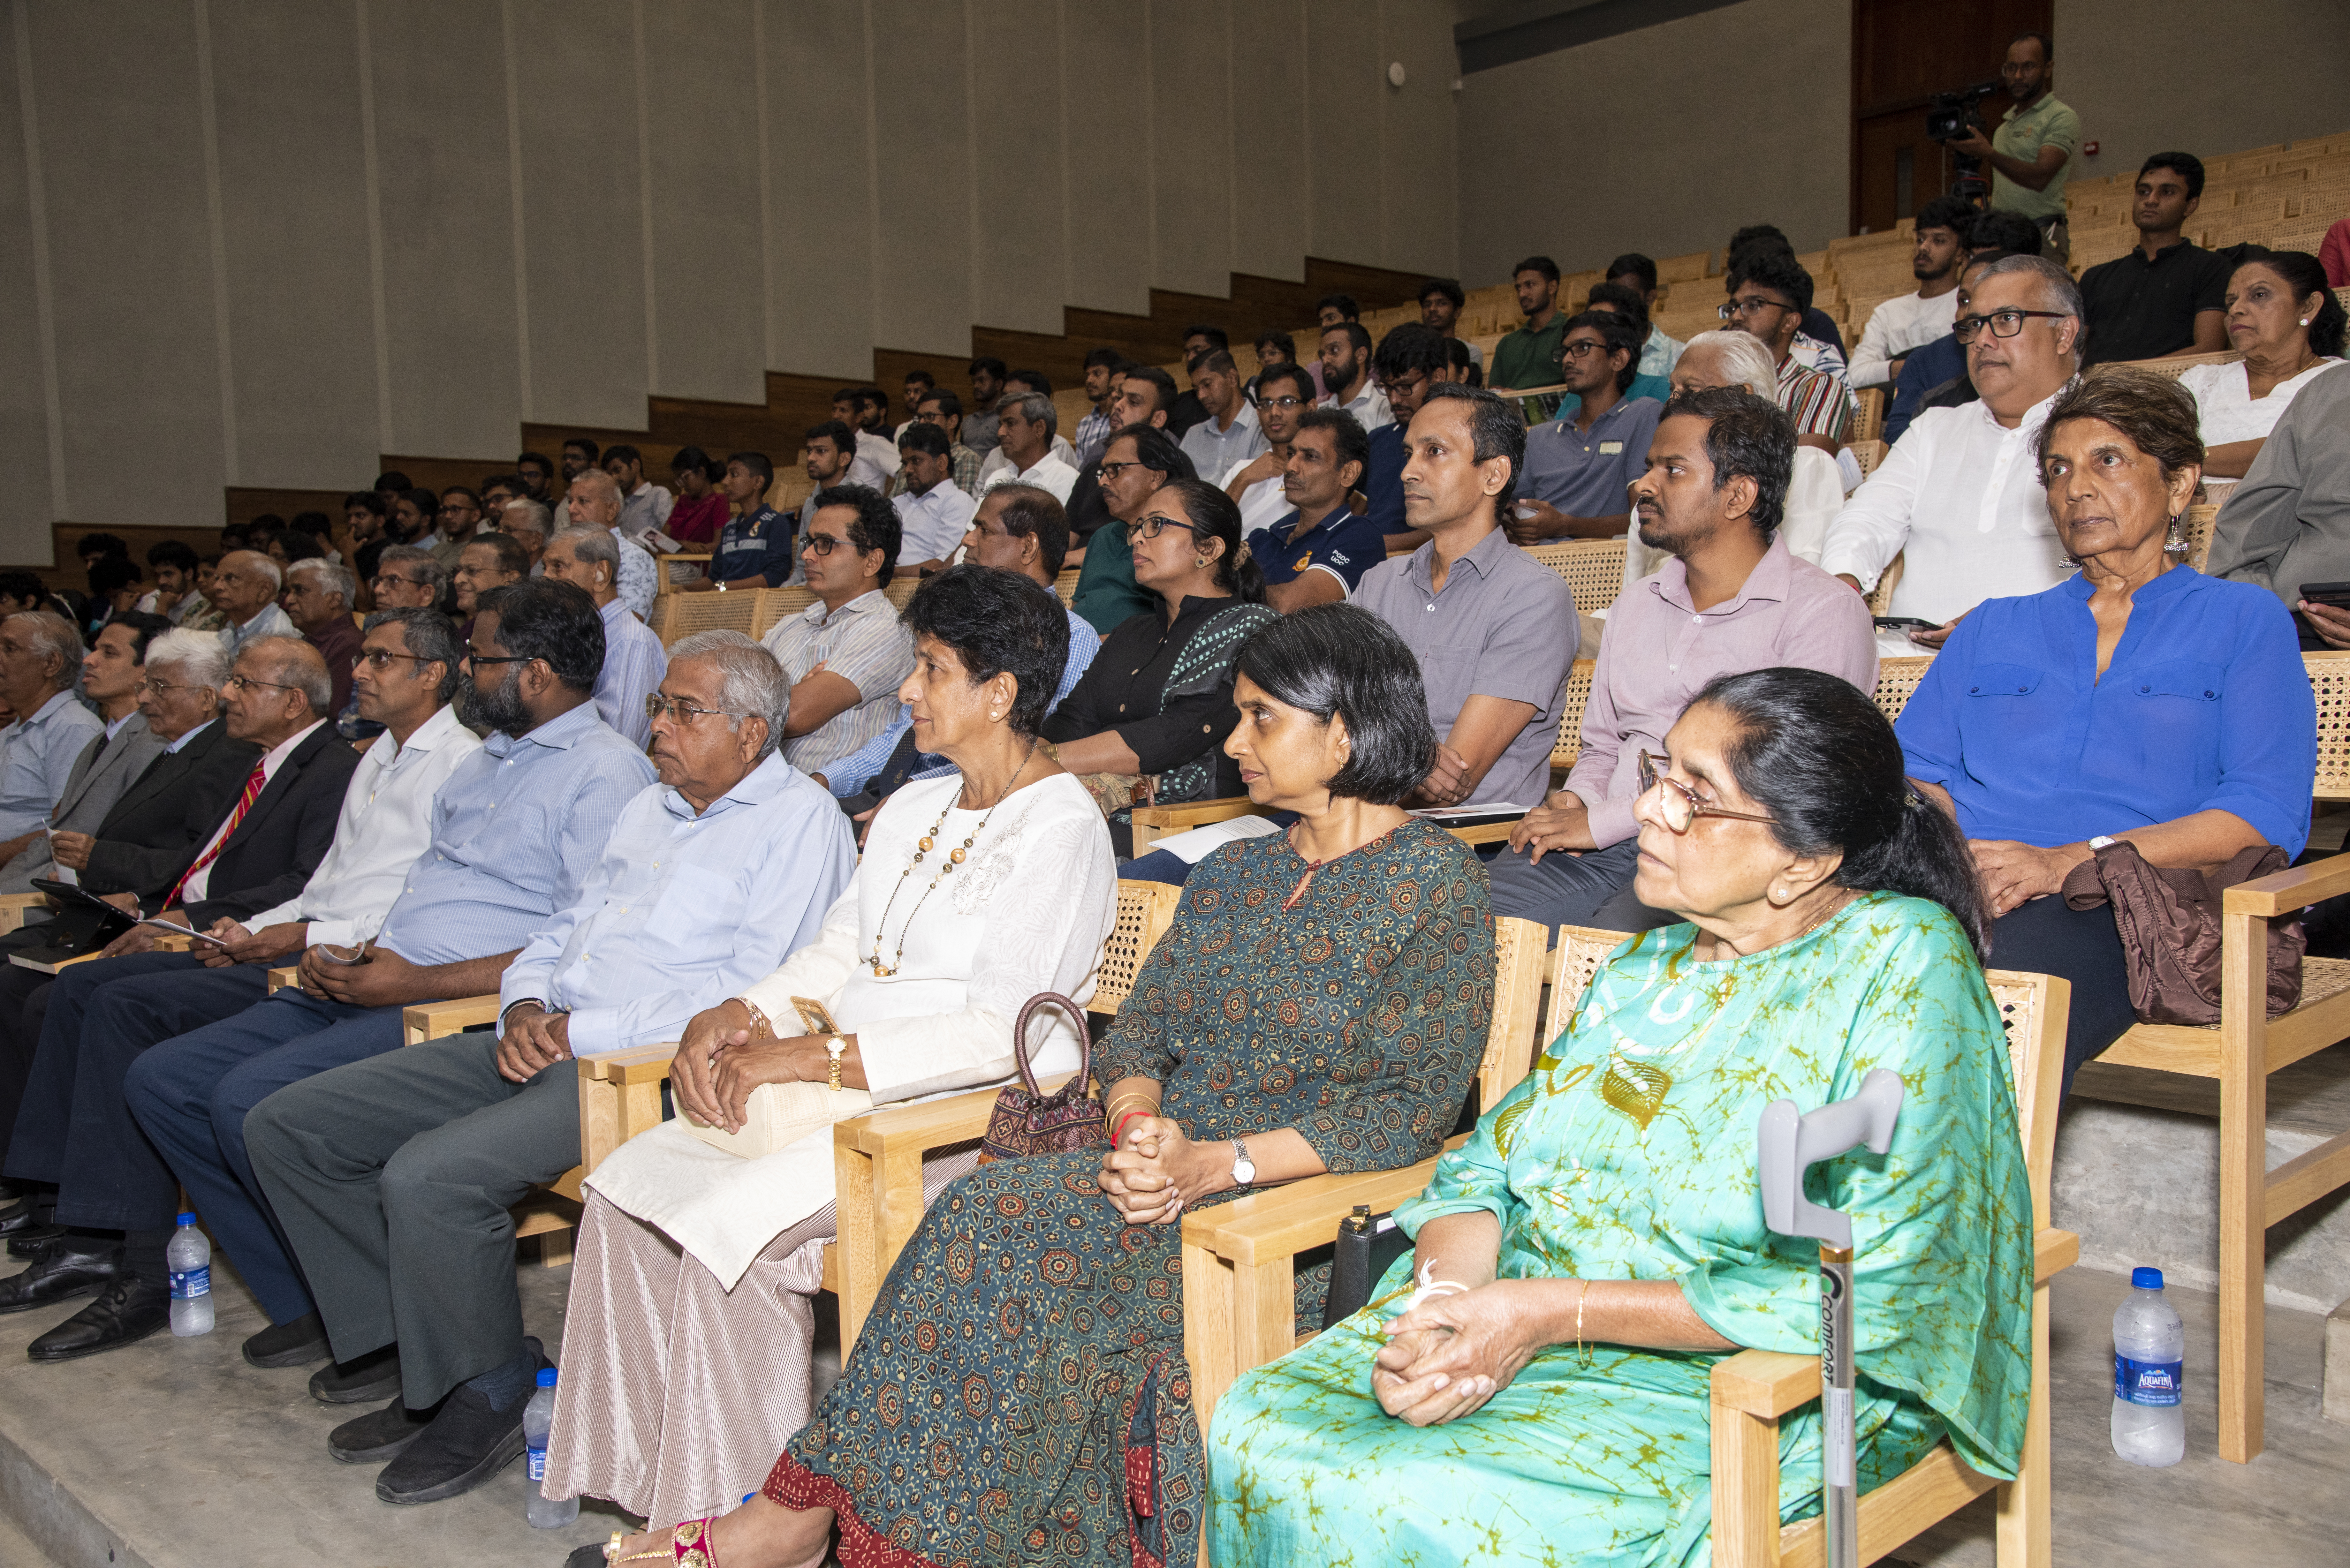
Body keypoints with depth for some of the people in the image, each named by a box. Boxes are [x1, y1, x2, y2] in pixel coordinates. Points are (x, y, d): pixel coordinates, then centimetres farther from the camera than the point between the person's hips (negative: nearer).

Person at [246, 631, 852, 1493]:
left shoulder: (801, 820, -6)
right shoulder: (648, 808, 22)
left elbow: (753, 991, -16)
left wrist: (581, 1031, -14)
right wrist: (525, 1009, 2)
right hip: (545, 1045, 9)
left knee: (430, 1175, -29)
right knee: (286, 1126, 3)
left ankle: (489, 1391, -5)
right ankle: (417, 1336, 10)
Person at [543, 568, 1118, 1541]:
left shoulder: (1061, 828, -12)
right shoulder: (914, 807, 18)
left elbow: (997, 1034, -20)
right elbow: (837, 954, 18)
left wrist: (811, 1058, -19)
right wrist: (735, 1015, -1)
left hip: (964, 1113, -8)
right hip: (846, 1089, 9)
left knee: (728, 1224, -24)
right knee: (629, 1188, -8)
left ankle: (753, 1514, -7)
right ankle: (655, 1486, 1)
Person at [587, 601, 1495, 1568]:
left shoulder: (1434, 883, -4)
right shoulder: (1232, 875, 17)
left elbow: (1417, 1108, -11)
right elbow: (1141, 1026, 13)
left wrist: (1221, 1162, -19)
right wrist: (1142, 1127, -10)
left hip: (1309, 1208, -6)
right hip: (1174, 1165, 6)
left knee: (1003, 1219, -25)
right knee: (994, 1226, -24)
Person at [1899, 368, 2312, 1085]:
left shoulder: (2244, 620, 18)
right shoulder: (1994, 629, 30)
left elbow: (2269, 814, 3)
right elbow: (1915, 770, 17)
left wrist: (2073, 859, -12)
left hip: (2118, 906, -3)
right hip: (1956, 897, 3)